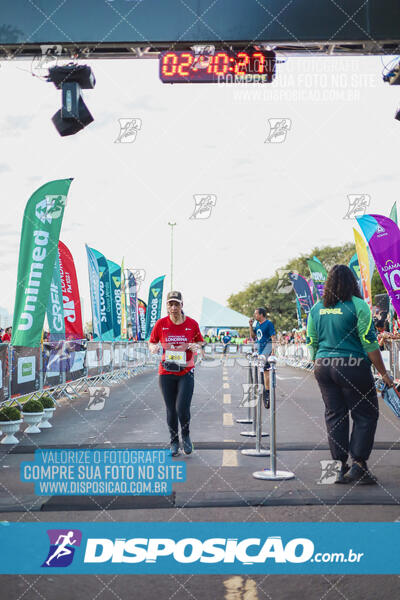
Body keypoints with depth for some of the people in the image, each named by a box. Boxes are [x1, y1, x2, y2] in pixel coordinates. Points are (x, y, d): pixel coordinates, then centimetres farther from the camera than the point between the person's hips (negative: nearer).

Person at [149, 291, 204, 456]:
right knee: (171, 410, 7)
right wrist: (153, 348, -12)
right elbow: (152, 342, 11)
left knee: (183, 408, -10)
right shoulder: (161, 323, -1)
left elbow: (200, 342, 13)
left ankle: (185, 435, 19)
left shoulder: (192, 324, -1)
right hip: (166, 372, 1)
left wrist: (195, 346, -10)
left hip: (186, 372, -1)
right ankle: (174, 441, 25)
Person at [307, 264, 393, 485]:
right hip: (352, 367, -5)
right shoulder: (357, 305, -9)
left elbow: (312, 344, 10)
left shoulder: (316, 309, 7)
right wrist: (383, 373, -5)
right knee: (365, 415, 6)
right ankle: (358, 465, 2)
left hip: (323, 367, 5)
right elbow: (369, 343, -11)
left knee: (334, 415, 11)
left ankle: (340, 467, 14)